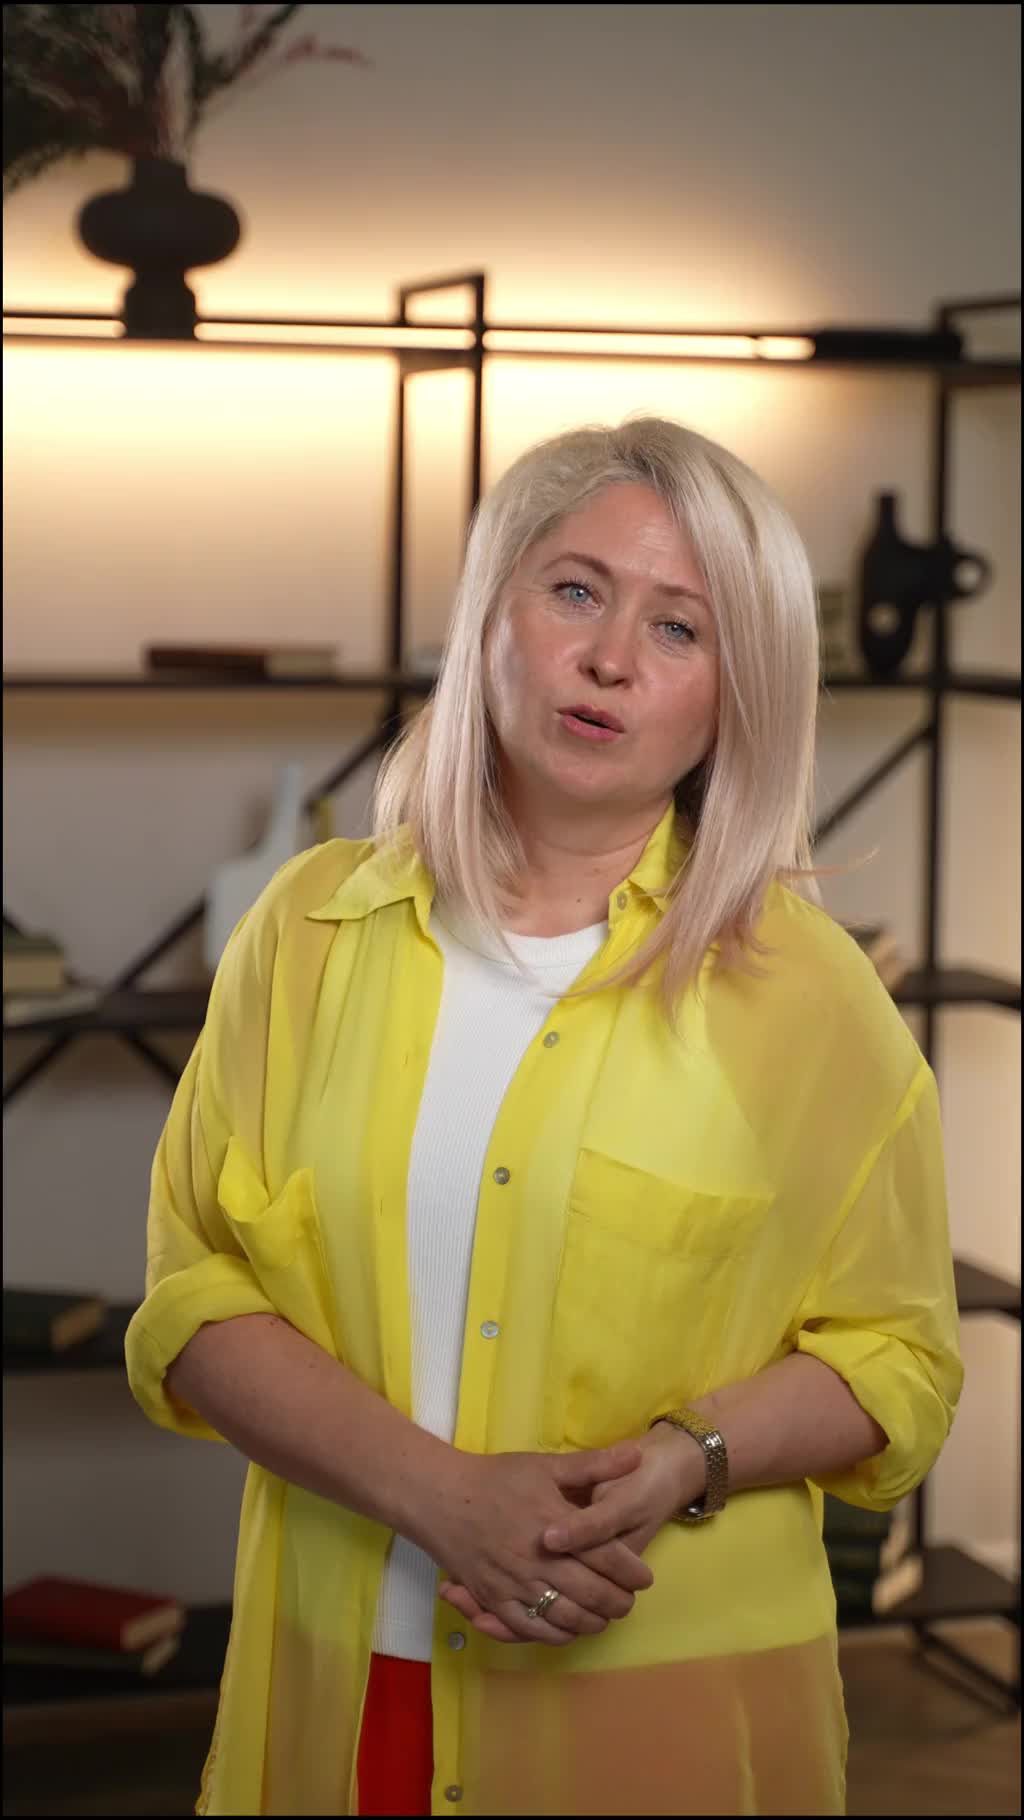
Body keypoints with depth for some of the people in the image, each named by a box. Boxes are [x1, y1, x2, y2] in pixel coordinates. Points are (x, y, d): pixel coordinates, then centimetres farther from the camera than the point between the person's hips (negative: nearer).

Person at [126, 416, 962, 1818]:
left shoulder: (798, 987, -4)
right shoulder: (314, 926, 1)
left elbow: (895, 1357, 1)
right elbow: (195, 1295, -2)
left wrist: (685, 1464, -18)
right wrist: (441, 1493, -16)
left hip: (672, 1698, -1)